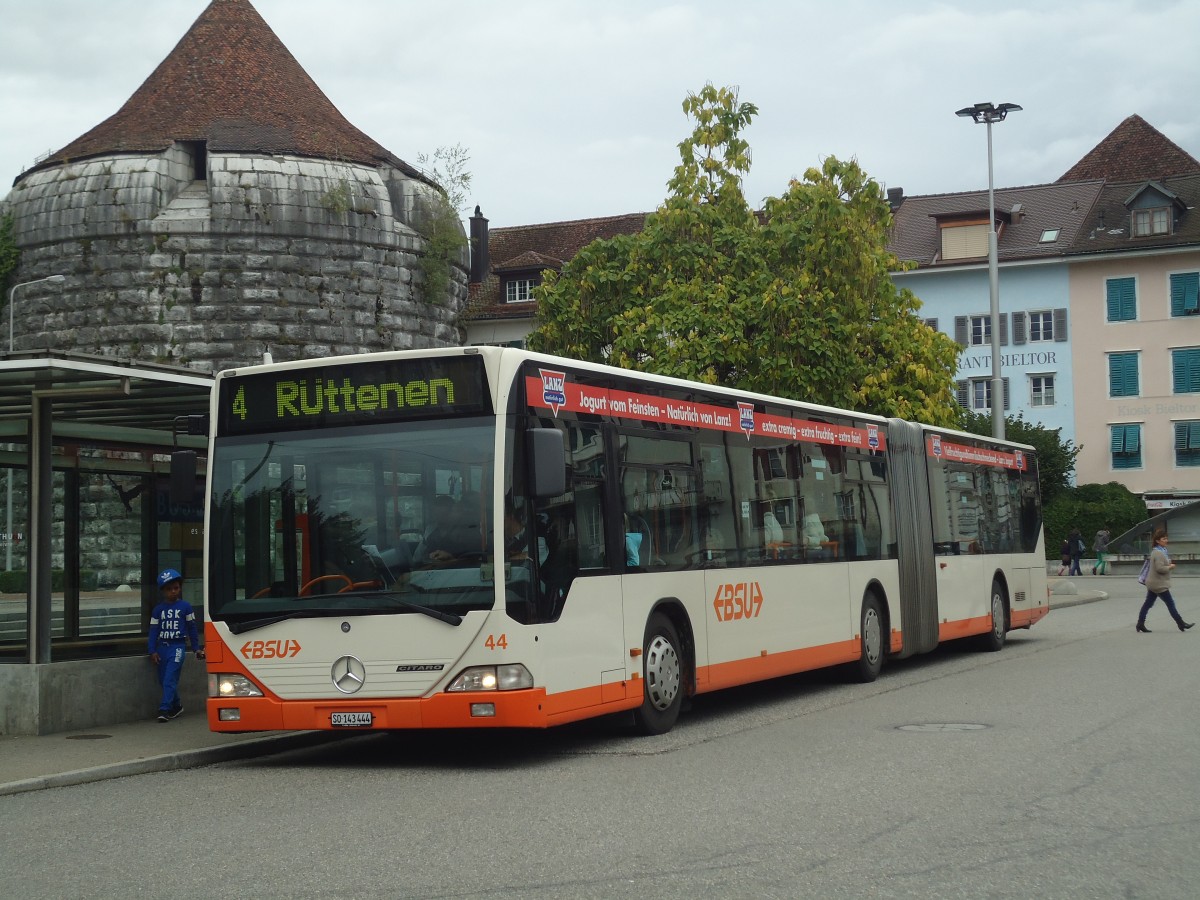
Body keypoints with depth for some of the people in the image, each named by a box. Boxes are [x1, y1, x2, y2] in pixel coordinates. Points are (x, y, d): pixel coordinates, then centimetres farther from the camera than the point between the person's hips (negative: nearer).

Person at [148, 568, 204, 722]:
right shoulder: (158, 609, 7)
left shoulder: (185, 607, 1)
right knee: (163, 680, 10)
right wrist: (152, 651, -1)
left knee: (169, 680, -13)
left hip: (177, 647, -4)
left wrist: (197, 648, 9)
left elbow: (192, 628, 7)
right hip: (162, 648, 4)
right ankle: (176, 706, 28)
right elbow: (153, 630, 6)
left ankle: (164, 709, -16)